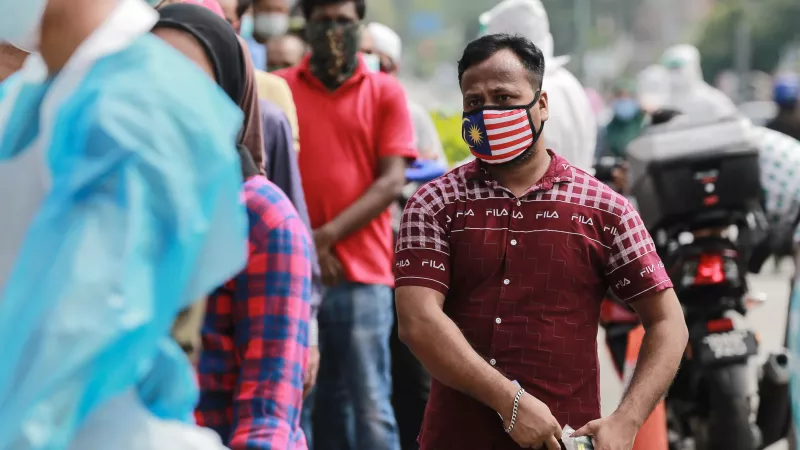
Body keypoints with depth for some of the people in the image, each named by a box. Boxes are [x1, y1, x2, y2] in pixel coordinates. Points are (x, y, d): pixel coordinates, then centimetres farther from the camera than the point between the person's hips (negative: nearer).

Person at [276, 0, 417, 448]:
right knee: (319, 405, 4)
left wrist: (328, 235, -10)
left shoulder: (386, 92, 7)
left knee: (371, 408, -4)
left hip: (362, 274, -1)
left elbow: (392, 181, 0)